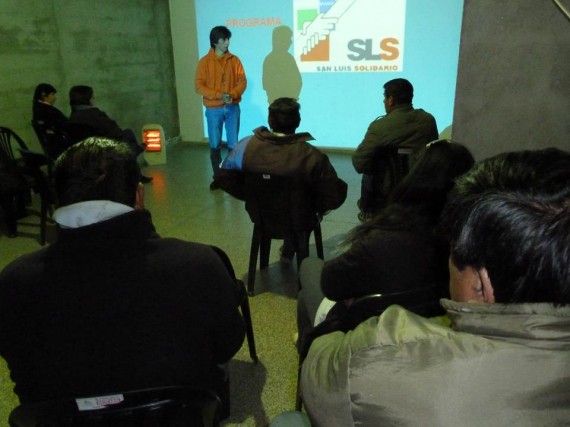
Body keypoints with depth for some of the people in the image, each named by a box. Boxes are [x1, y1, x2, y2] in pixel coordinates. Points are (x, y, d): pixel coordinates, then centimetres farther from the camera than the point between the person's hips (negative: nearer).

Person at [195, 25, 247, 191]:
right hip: (213, 109, -1)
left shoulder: (234, 60, 4)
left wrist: (232, 95, -17)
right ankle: (217, 177, 14)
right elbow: (199, 86, -6)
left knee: (233, 144, 3)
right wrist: (219, 95, -19)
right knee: (215, 145, 3)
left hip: (233, 108, 1)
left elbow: (242, 81, 3)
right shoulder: (205, 62, -3)